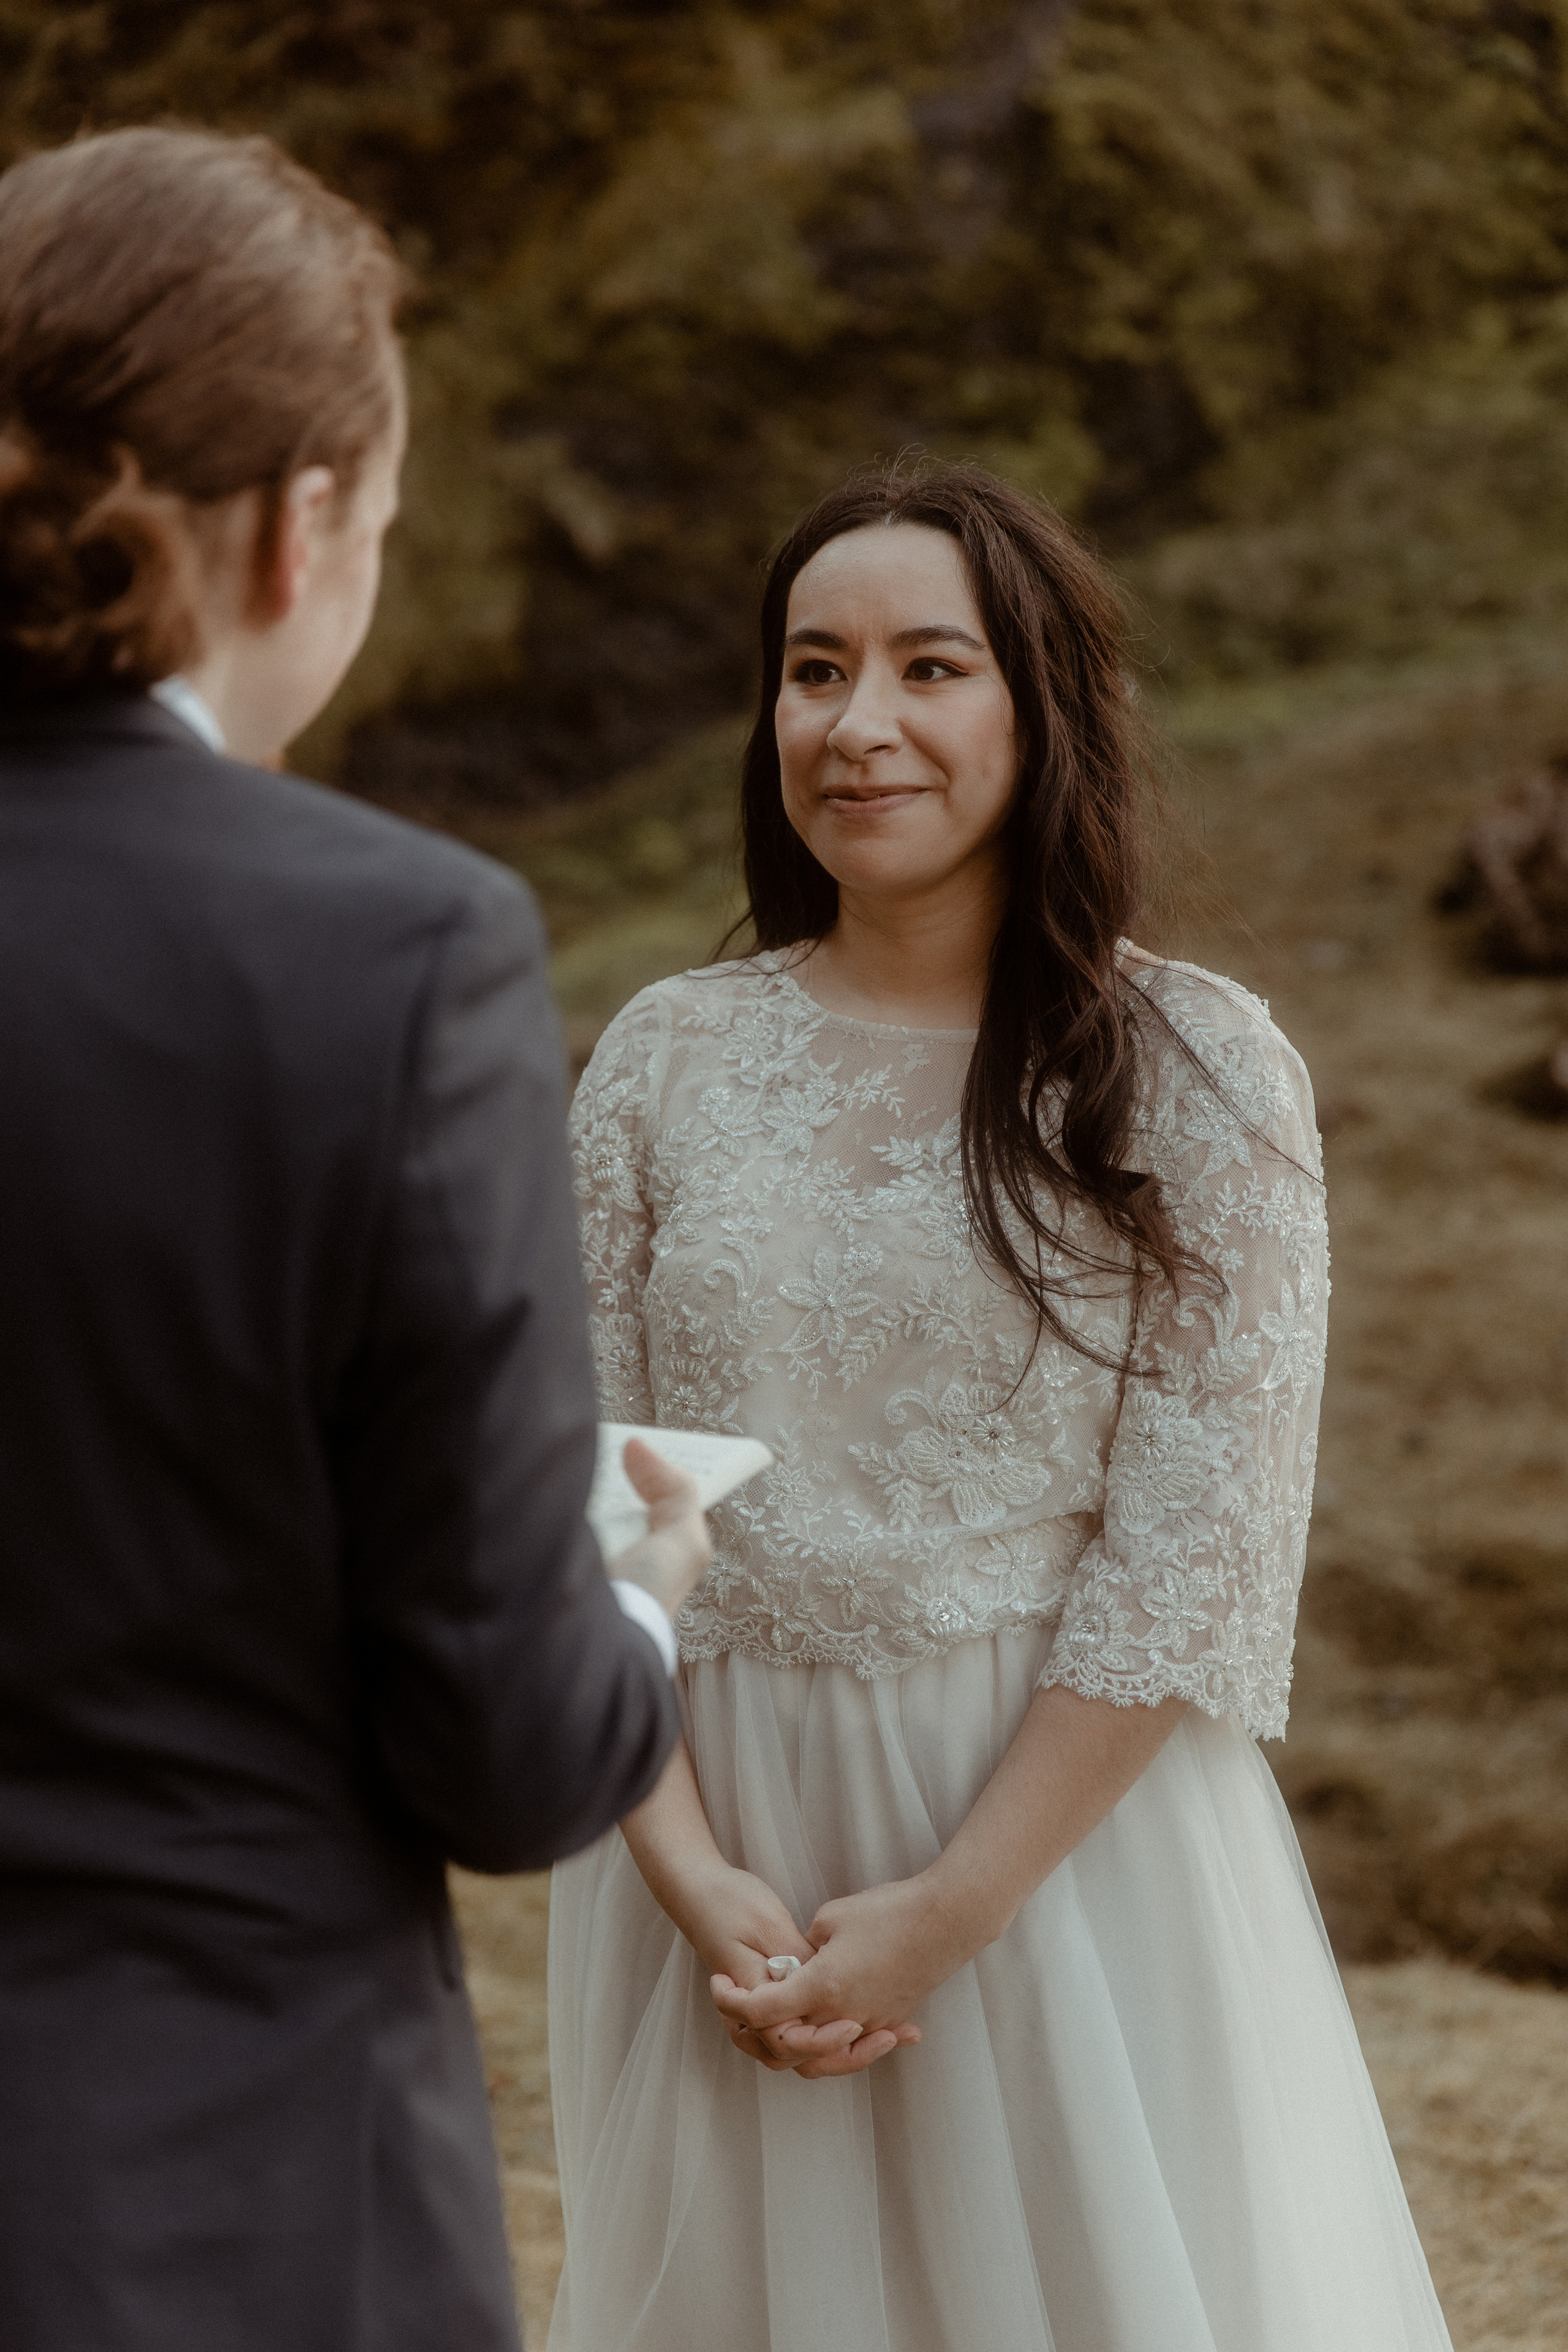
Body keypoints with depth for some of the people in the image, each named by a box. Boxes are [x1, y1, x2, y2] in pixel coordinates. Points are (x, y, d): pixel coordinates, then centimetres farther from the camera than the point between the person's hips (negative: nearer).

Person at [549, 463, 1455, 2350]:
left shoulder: (1200, 1072, -6)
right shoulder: (665, 1060, 2)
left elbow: (1192, 1550, -11)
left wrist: (946, 1909, -15)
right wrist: (689, 1872, -11)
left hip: (1065, 1829, -2)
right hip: (715, 1833, 3)